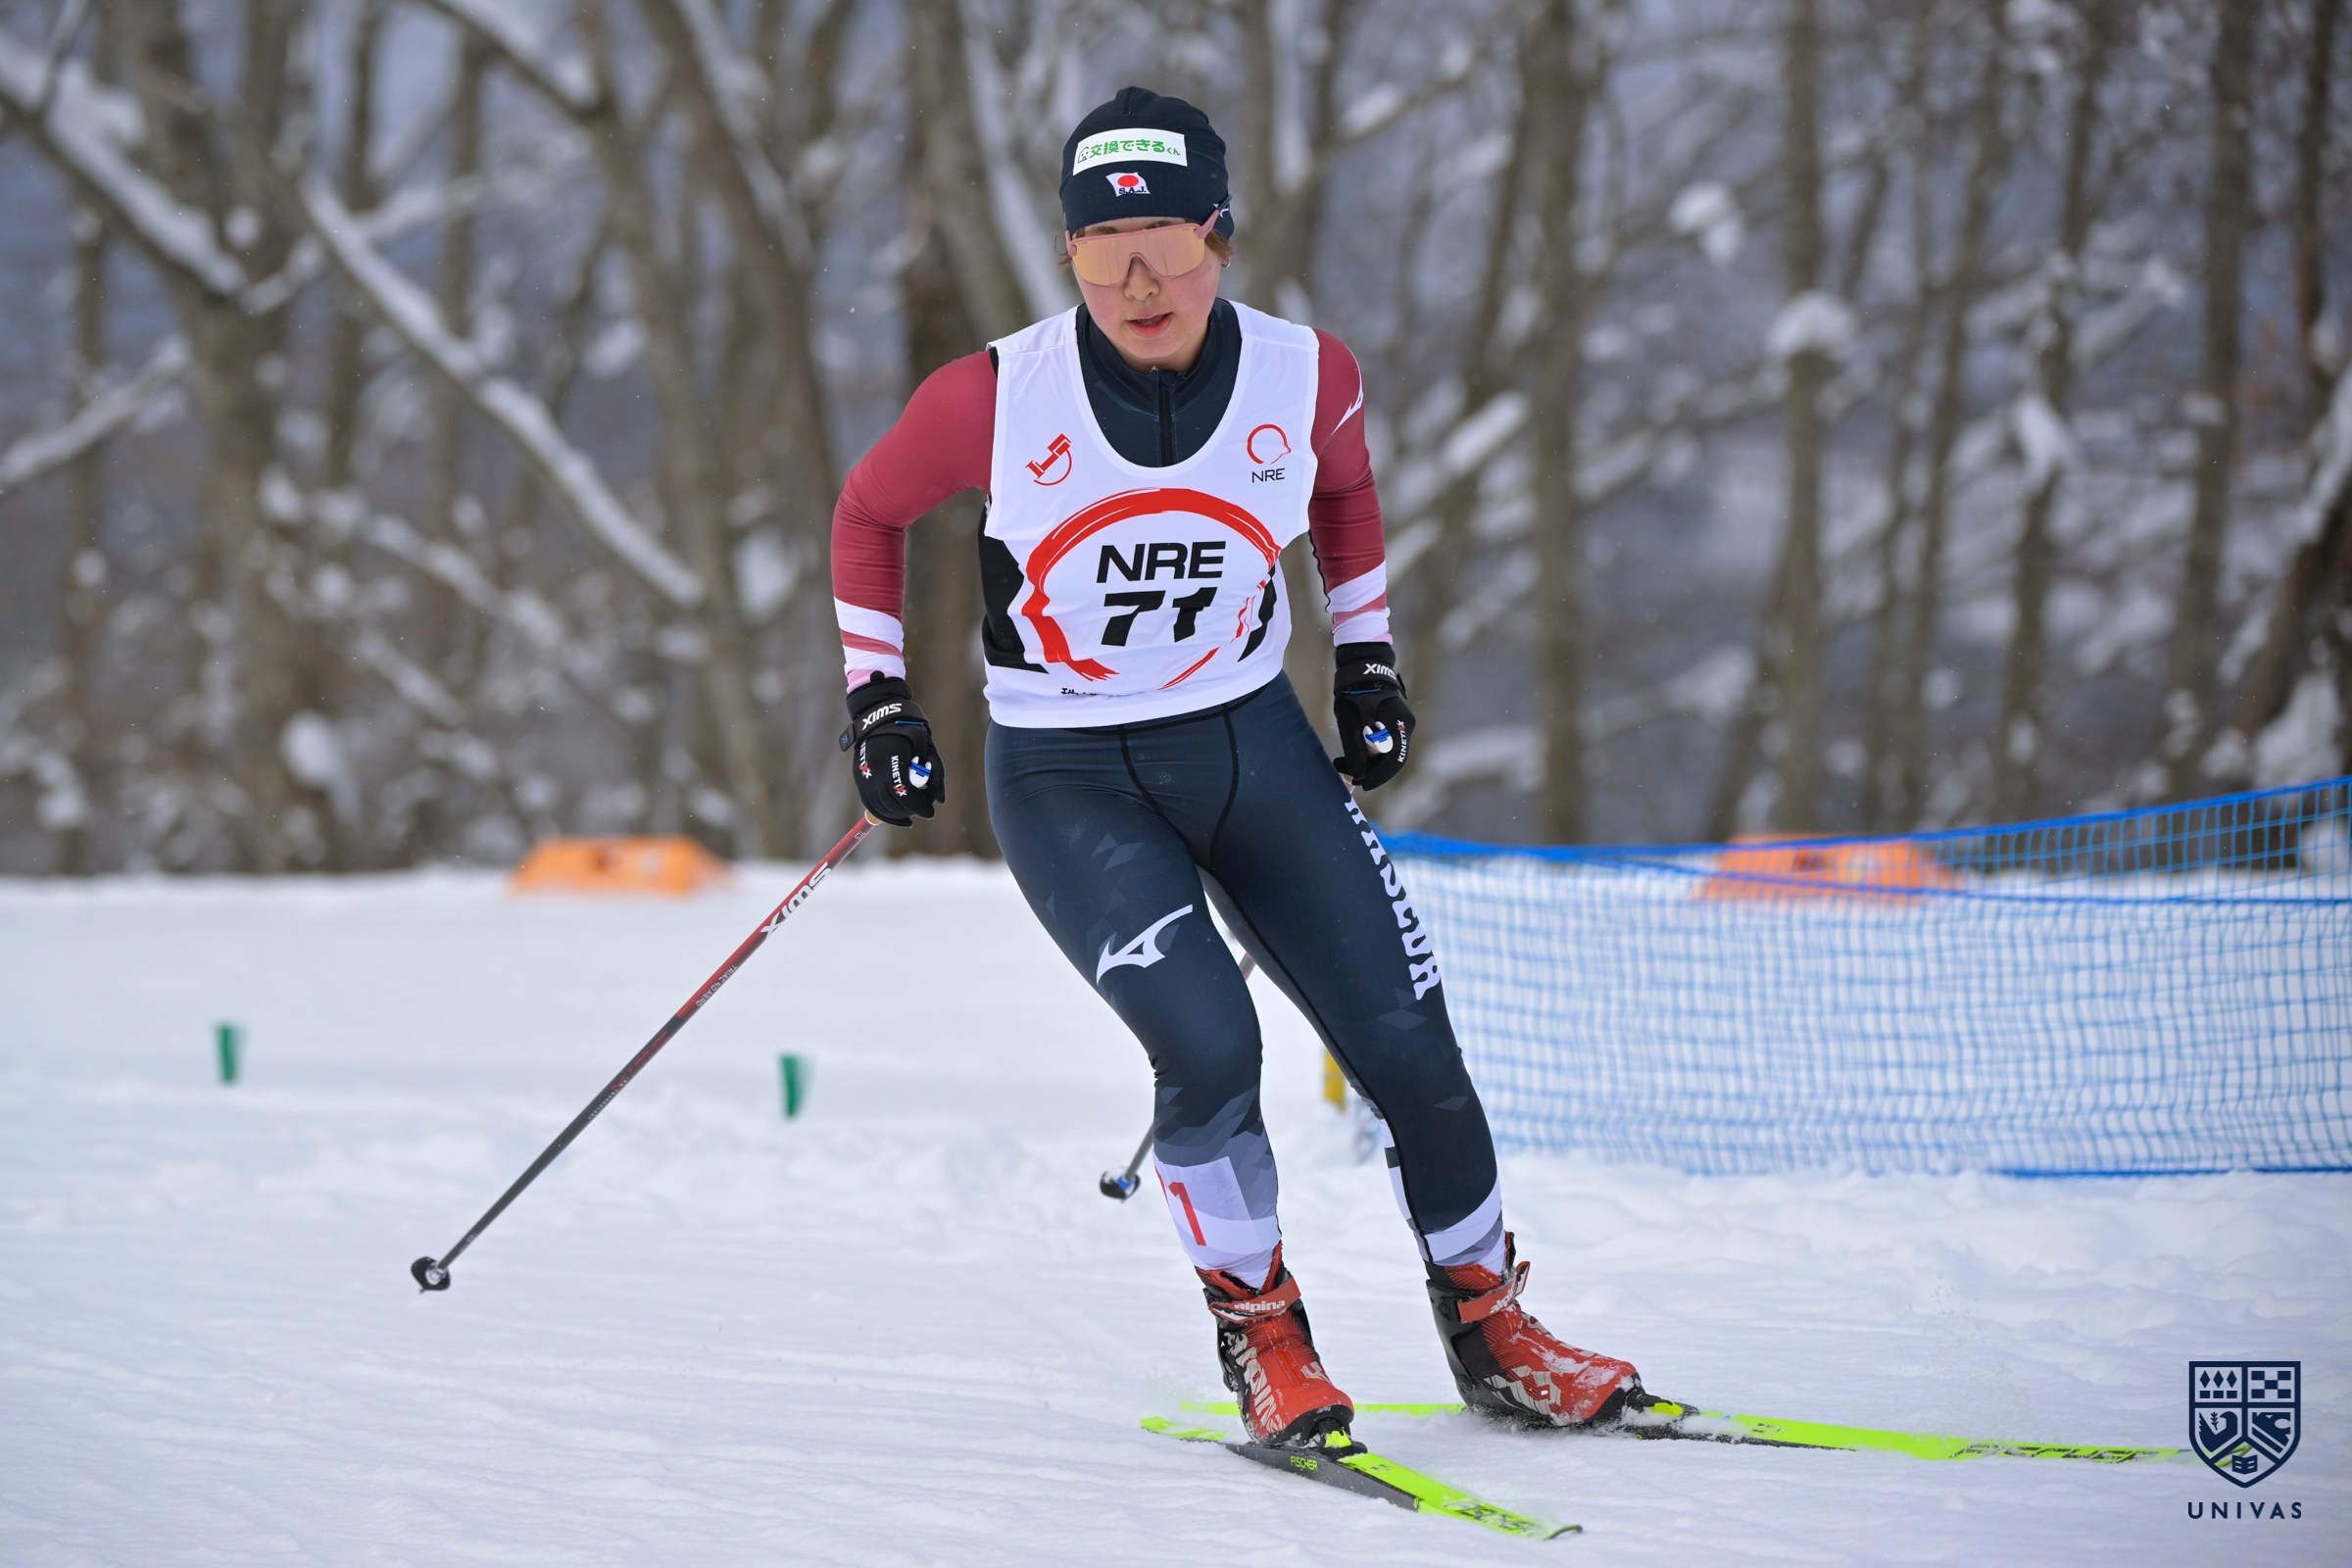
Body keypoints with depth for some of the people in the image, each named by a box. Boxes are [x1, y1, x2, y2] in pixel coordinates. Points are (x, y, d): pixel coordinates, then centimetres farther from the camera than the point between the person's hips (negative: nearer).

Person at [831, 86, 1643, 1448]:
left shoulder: (1305, 377, -11)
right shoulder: (1000, 399, -17)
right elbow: (871, 513, 2)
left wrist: (1369, 661, 11)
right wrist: (880, 700, 0)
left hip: (1253, 746, 3)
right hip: (1069, 779, -3)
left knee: (1407, 1043, -1)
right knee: (1209, 1045, -22)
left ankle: (1489, 1329, 22)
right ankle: (1258, 1331, 2)